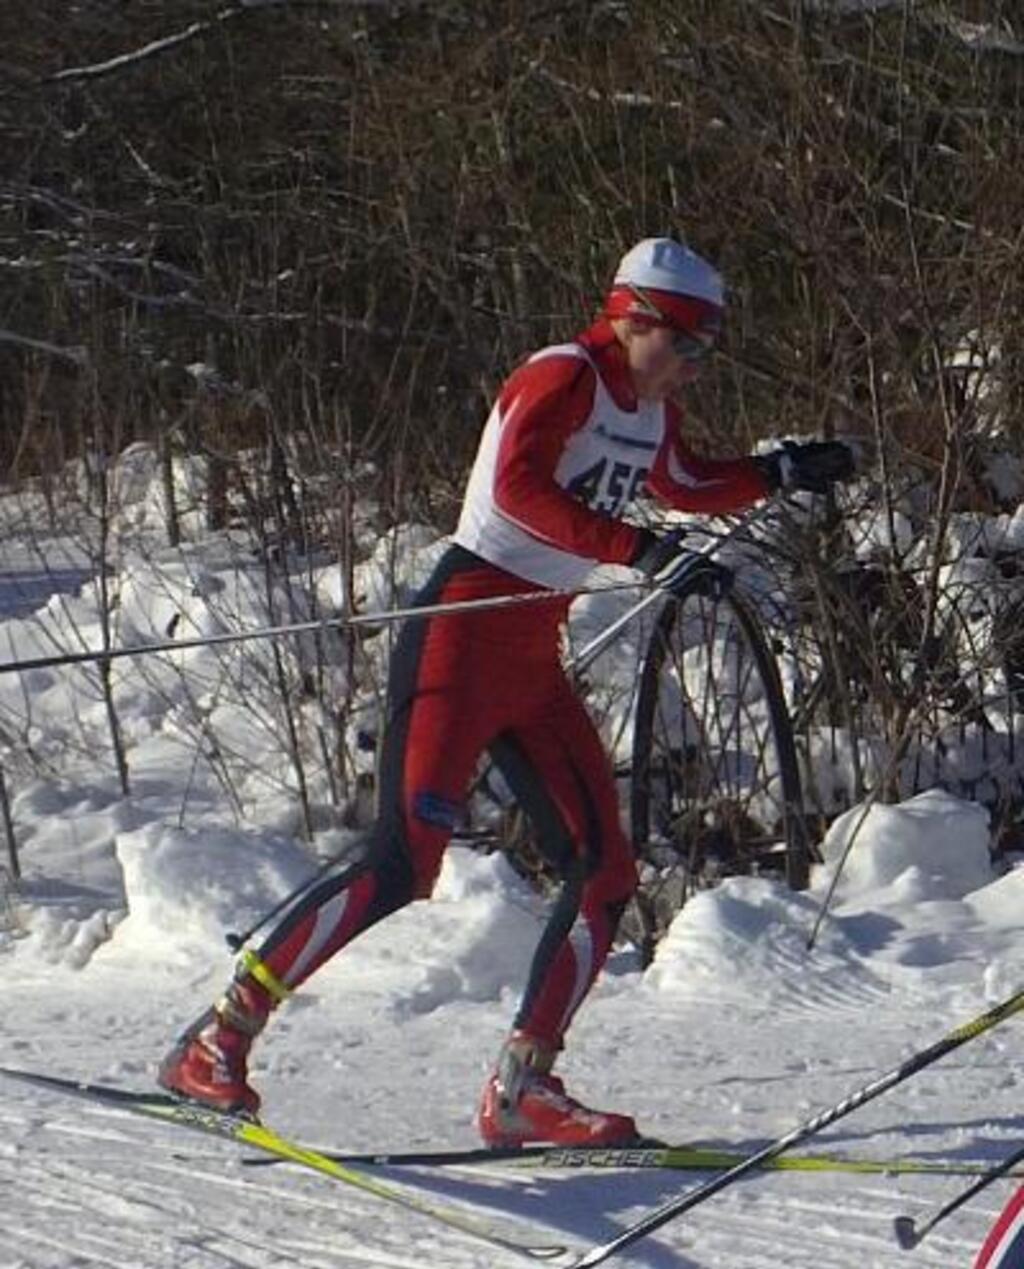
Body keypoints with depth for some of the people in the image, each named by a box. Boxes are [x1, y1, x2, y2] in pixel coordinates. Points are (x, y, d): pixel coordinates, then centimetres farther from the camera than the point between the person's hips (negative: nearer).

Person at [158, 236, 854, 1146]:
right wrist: (637, 550, -33)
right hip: (461, 636, -10)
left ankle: (522, 1089, 3)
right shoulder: (563, 377, -11)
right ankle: (218, 1041, -13)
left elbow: (687, 488, 38)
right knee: (402, 864, -18)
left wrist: (783, 473, 28)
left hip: (536, 663, 10)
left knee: (604, 873, 1)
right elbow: (517, 487, -28)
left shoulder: (647, 408, 16)